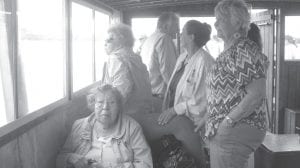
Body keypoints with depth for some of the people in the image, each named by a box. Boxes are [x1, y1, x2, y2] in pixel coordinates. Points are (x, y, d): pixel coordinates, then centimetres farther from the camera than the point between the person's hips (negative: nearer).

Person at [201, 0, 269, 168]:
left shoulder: (245, 49, -15)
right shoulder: (230, 50, 14)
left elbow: (256, 95, -22)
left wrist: (227, 121, -19)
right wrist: (210, 120, 10)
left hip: (236, 131, -9)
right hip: (222, 132, 9)